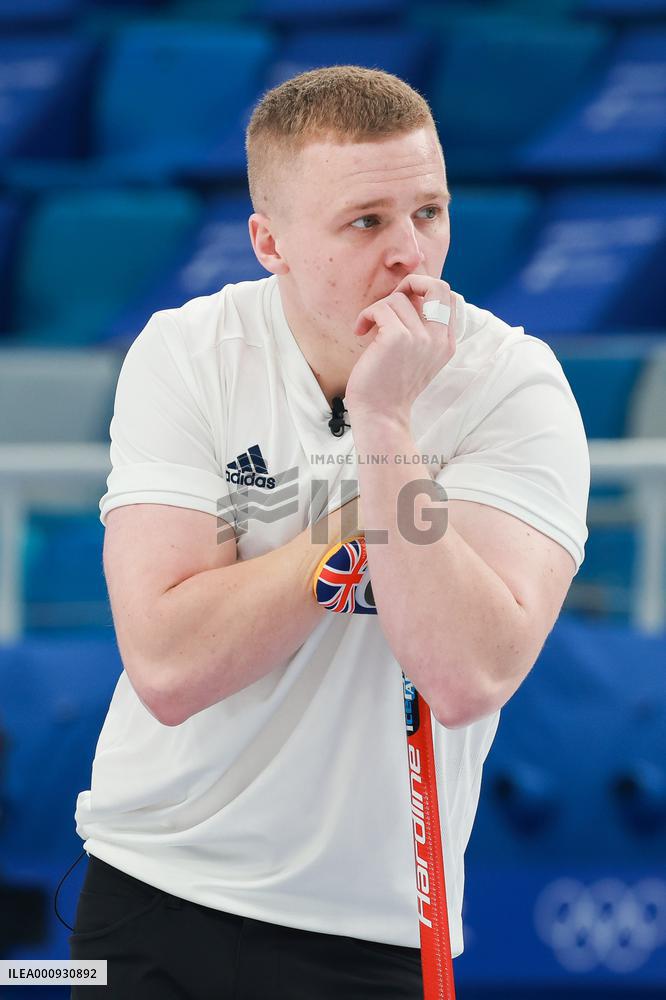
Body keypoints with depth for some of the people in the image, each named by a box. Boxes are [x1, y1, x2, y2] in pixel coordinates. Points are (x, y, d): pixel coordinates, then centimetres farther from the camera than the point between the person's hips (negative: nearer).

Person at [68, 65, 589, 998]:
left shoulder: (515, 385, -12)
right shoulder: (185, 353, -8)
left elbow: (466, 681, -25)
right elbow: (169, 668, -18)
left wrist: (384, 422, -26)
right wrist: (360, 524, -17)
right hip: (150, 885, 1)